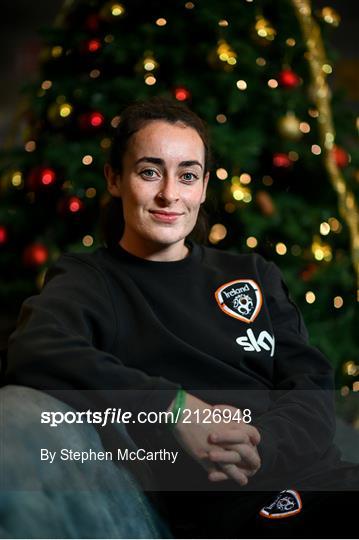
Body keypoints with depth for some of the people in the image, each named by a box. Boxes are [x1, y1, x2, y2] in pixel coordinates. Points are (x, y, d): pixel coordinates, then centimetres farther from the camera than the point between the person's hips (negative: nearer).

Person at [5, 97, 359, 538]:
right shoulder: (90, 282, 7)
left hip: (322, 477, 5)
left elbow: (313, 386, 10)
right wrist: (174, 409, -23)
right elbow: (31, 355, -16)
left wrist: (261, 444, -12)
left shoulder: (256, 276, 21)